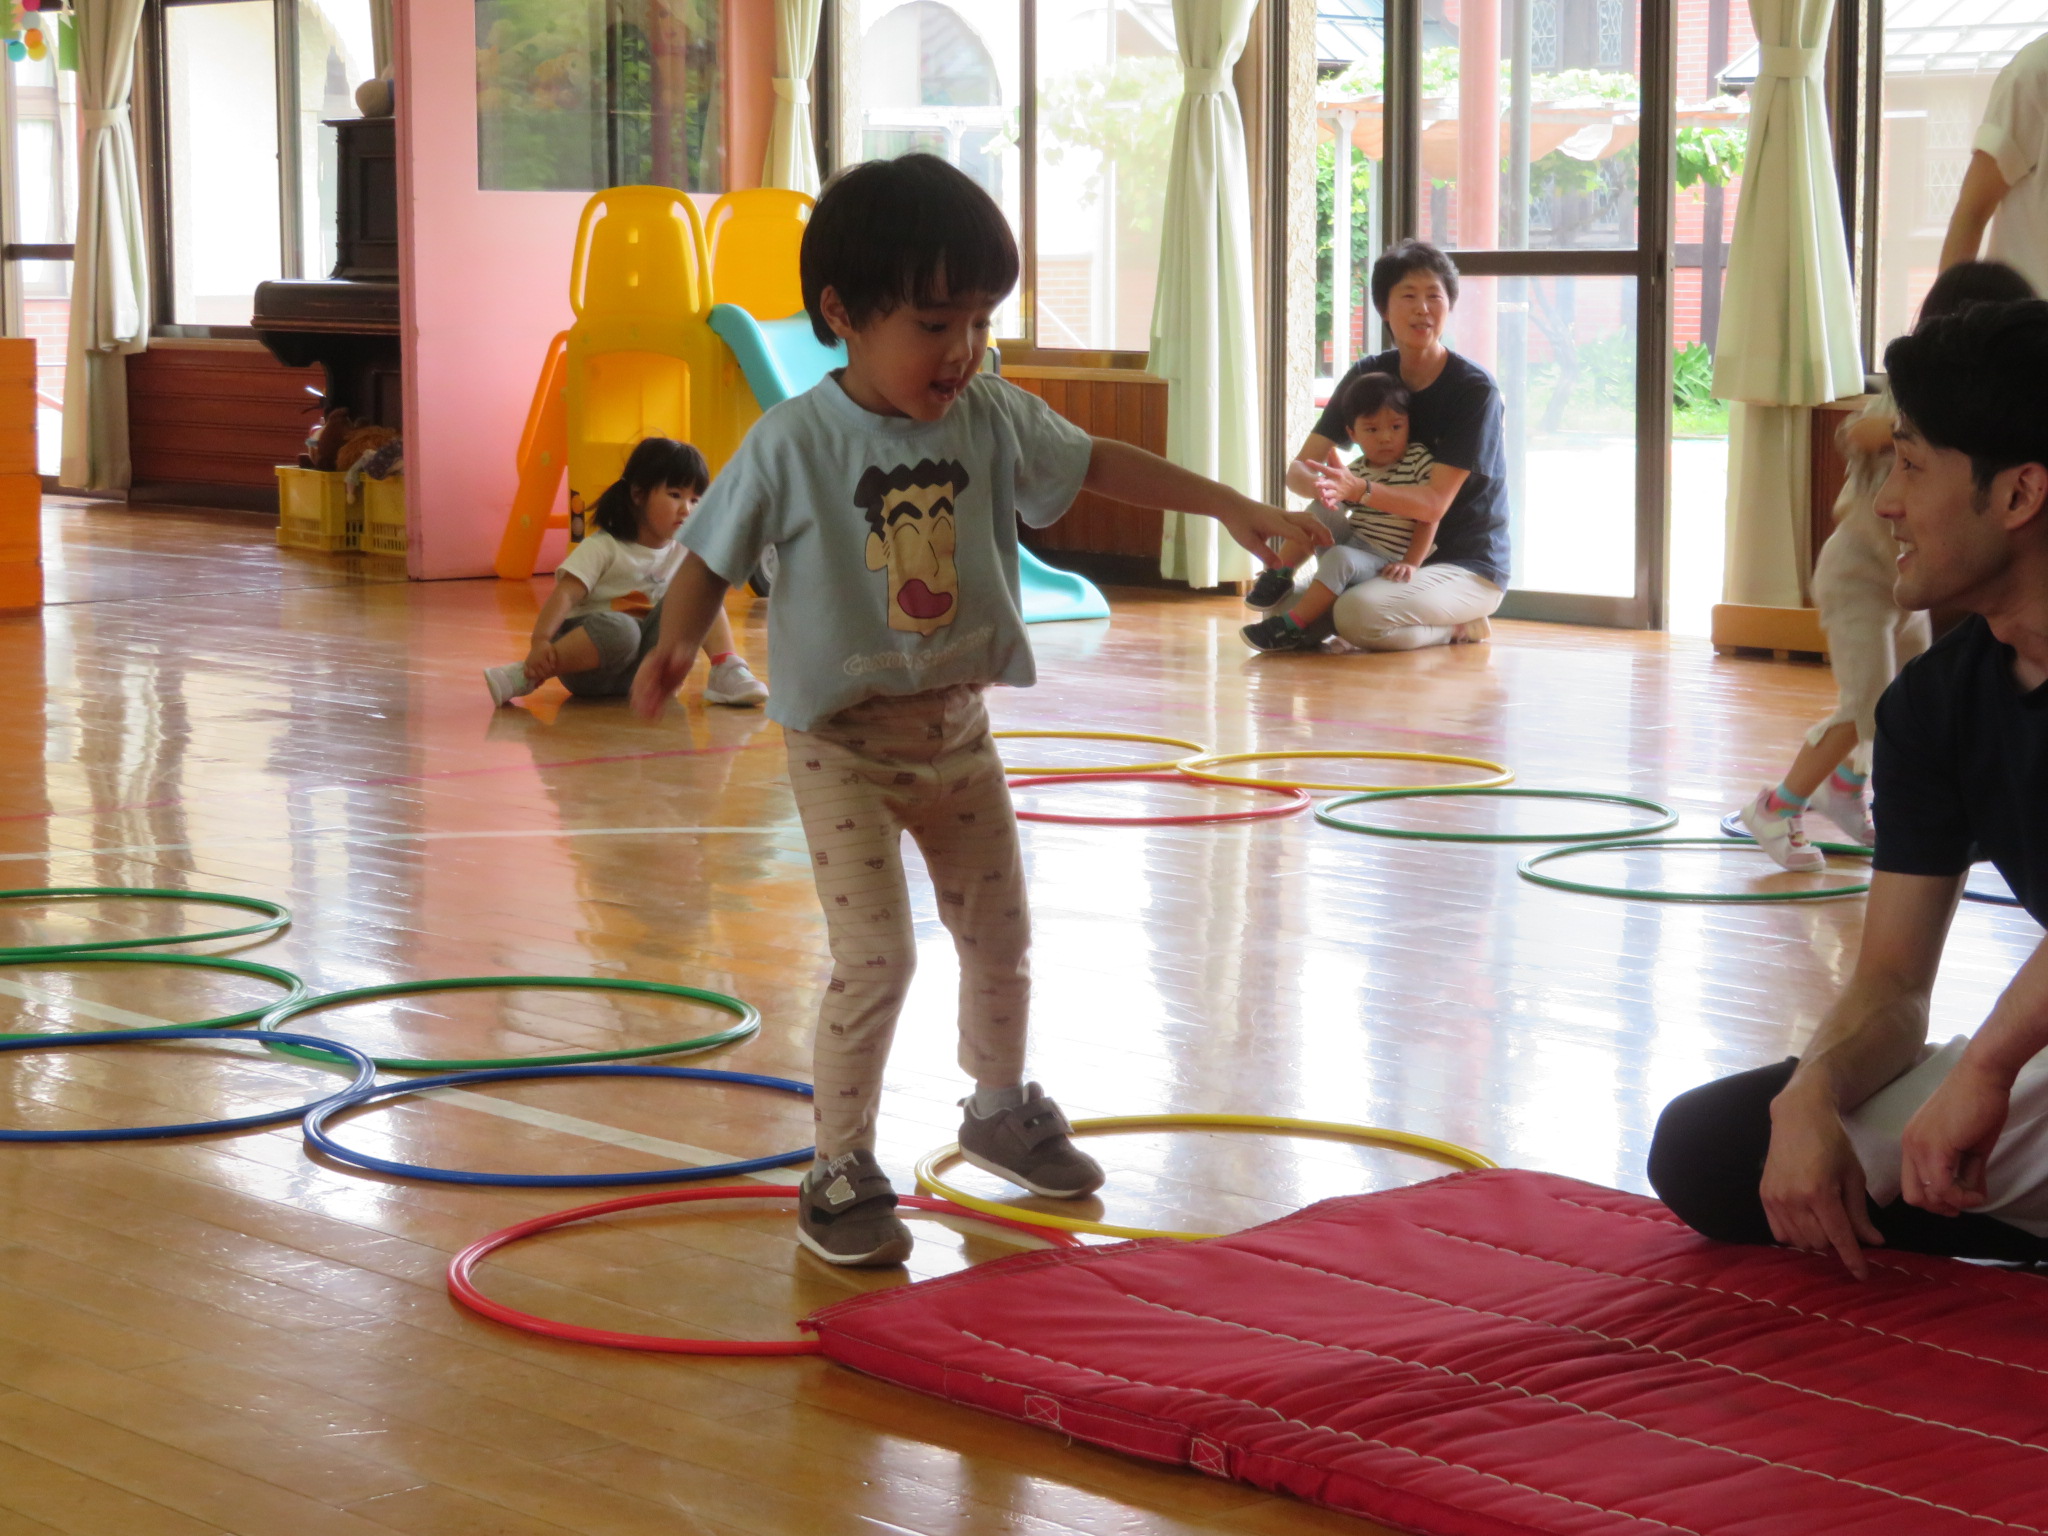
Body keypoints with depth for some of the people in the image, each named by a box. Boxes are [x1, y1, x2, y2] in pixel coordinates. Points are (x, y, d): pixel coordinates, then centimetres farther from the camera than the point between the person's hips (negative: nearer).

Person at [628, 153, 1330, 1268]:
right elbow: (713, 556, -10)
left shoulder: (992, 418, -3)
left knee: (1000, 936, 19)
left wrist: (1232, 508, 2)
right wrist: (678, 641, -28)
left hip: (957, 727, 6)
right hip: (844, 742, -6)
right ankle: (839, 1171, 0)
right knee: (875, 955, -14)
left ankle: (1000, 1111, 43)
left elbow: (1097, 464, 5)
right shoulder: (793, 445, -16)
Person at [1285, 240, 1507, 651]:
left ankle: (1459, 627, -2)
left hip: (1469, 566, -7)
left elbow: (1435, 502, -23)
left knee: (1358, 615, -33)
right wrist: (1322, 486, -33)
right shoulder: (1368, 375, 1)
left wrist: (1358, 490, -41)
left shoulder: (1474, 388, -15)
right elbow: (1298, 467, -7)